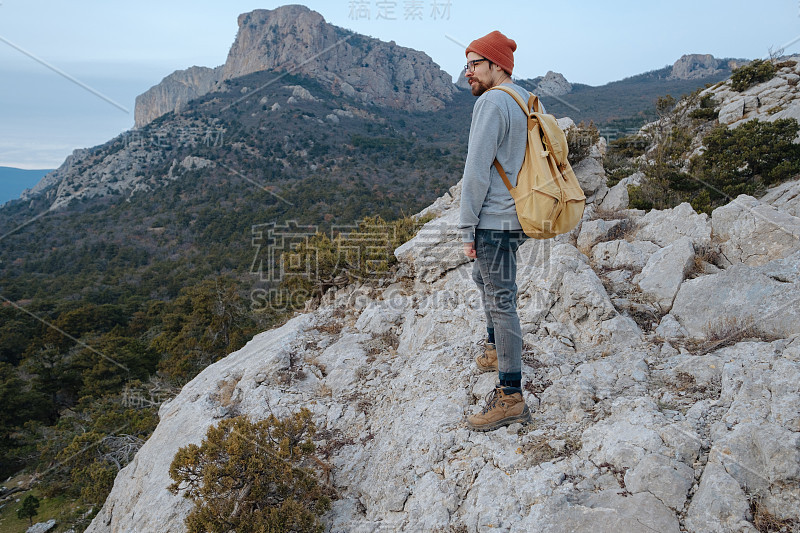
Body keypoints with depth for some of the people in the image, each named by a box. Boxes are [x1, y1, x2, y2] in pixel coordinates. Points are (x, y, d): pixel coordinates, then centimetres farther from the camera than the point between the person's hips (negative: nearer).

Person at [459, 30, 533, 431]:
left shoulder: (492, 102, -15)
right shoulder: (528, 101, 15)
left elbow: (477, 171, -19)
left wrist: (467, 229, -15)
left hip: (495, 220, -10)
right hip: (516, 214, 10)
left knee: (501, 300, -5)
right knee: (483, 278, 27)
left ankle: (511, 397, 3)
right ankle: (496, 348, 44)